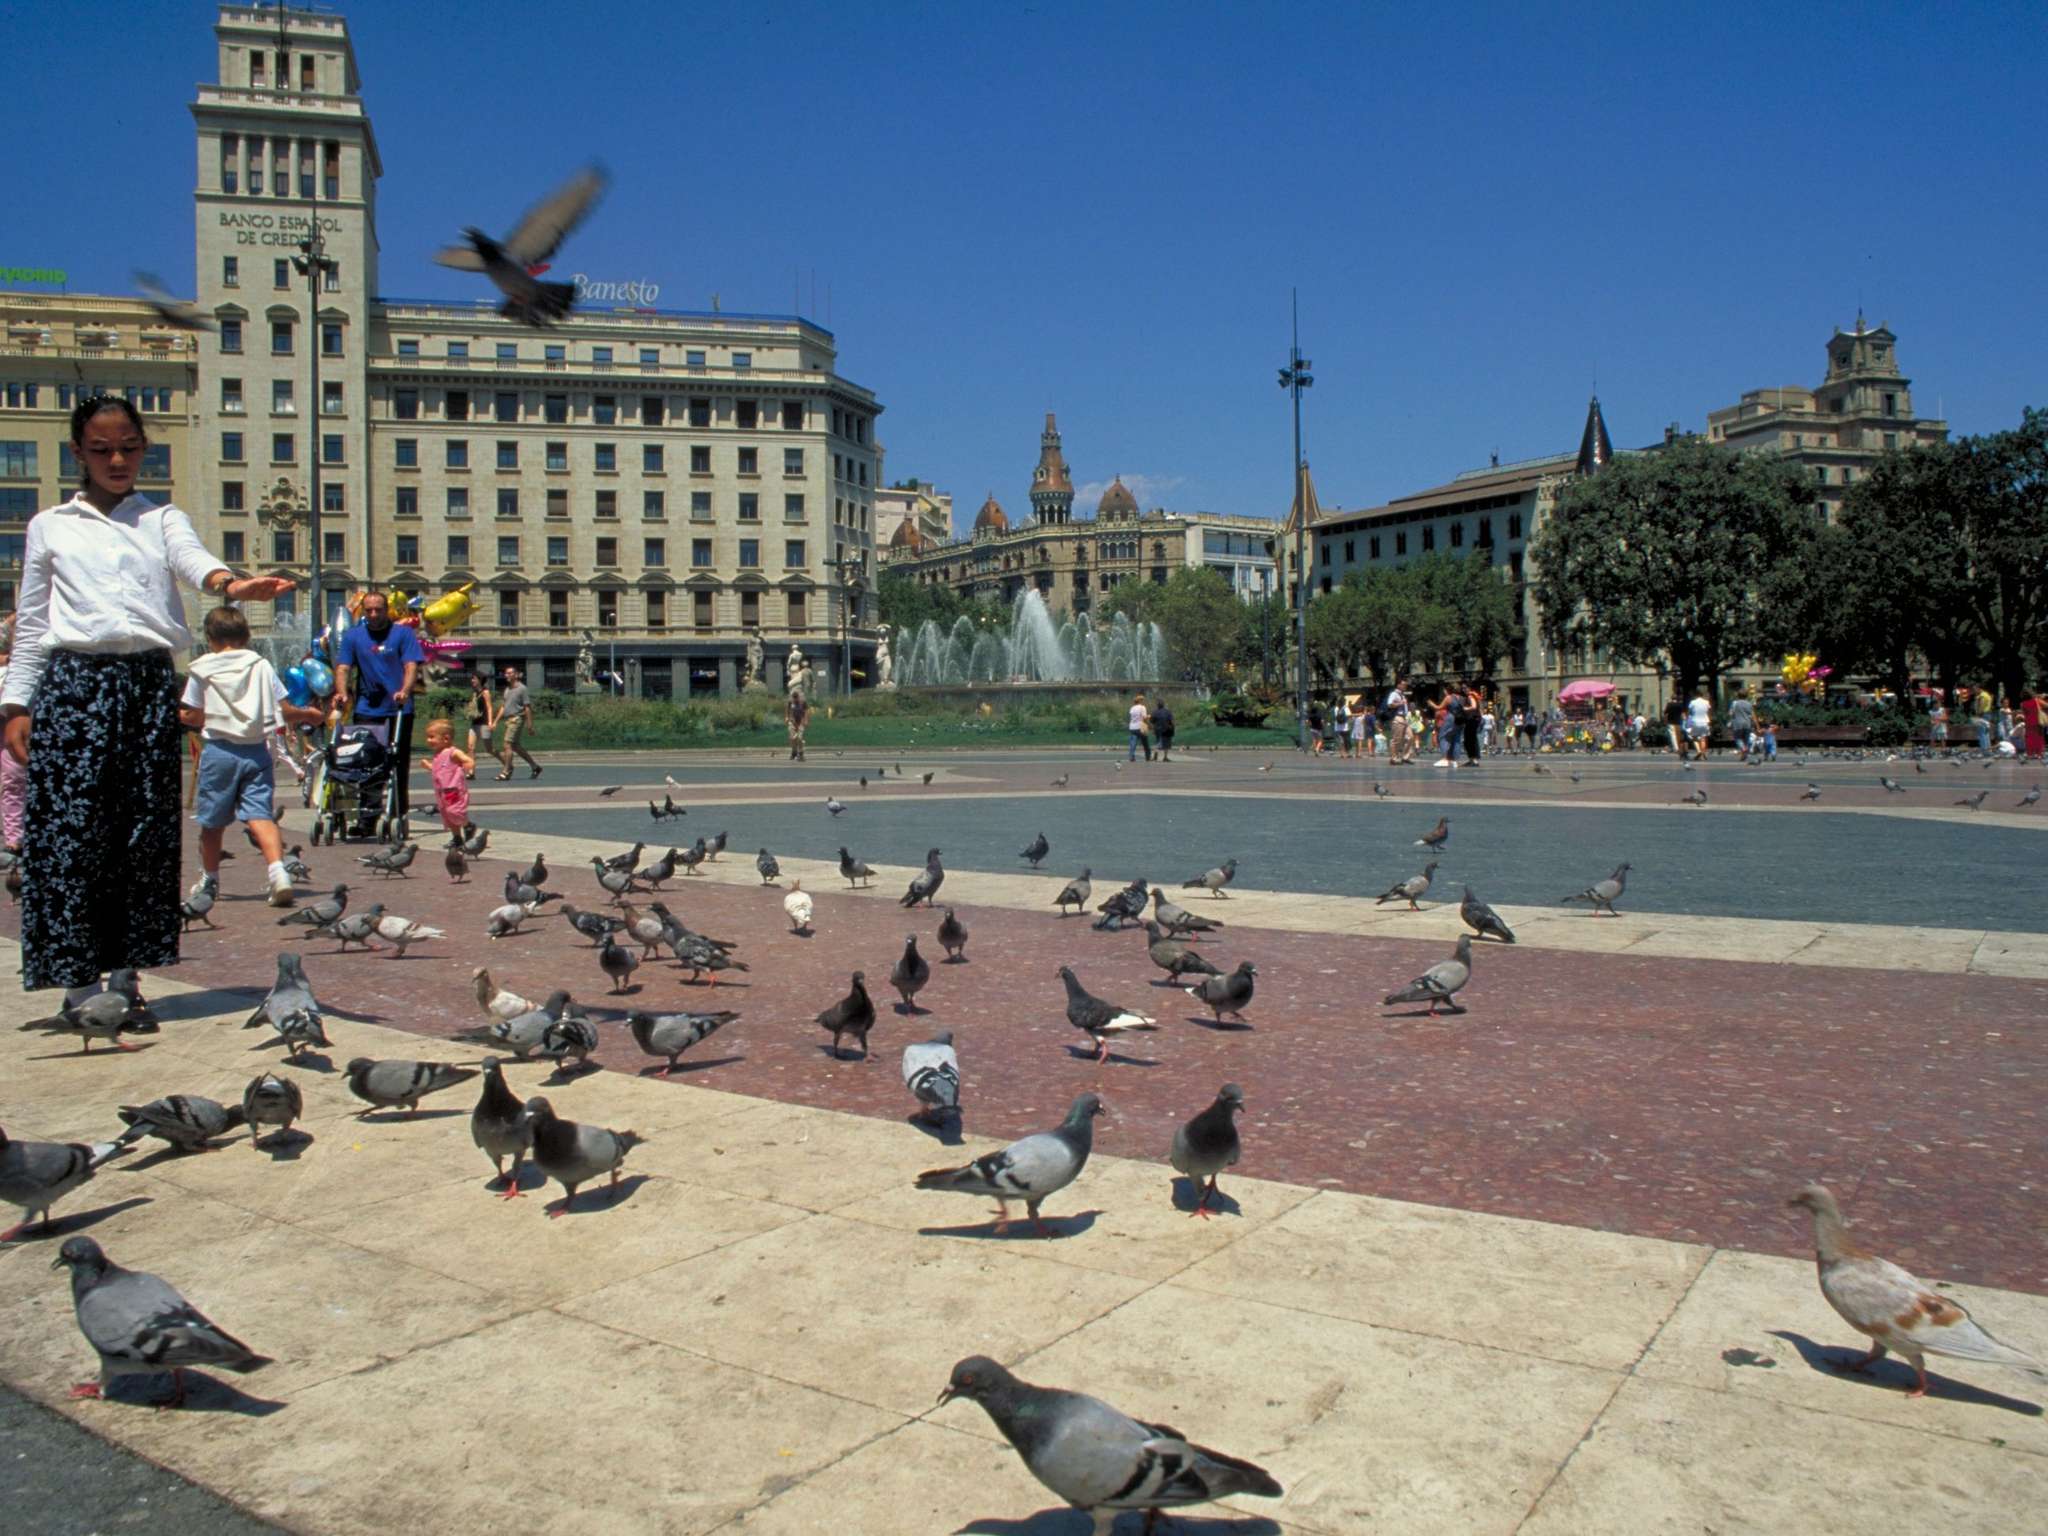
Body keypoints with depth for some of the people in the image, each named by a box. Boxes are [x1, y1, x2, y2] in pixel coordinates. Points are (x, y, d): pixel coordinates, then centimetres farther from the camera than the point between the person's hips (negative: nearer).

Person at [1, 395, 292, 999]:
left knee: (147, 829, 1)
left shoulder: (162, 519, 14)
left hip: (150, 683, 1)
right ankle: (77, 977, 0)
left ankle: (126, 972, 10)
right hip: (73, 681, -1)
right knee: (70, 829, -7)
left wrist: (229, 584, -32)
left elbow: (192, 559, -9)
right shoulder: (50, 527, 15)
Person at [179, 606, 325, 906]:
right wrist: (308, 714, 20)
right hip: (256, 750, 1)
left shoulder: (202, 669, 1)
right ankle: (277, 869, -25)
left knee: (212, 820, 13)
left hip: (218, 749, -1)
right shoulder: (261, 666, 3)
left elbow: (189, 716, 0)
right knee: (261, 815, -3)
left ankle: (210, 880, 28)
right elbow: (284, 710, 1)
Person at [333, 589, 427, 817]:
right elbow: (342, 668, 4)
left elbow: (411, 666, -8)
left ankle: (399, 815, 9)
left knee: (398, 764, 2)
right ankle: (366, 817, 3)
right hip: (366, 710, 2)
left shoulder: (404, 633, 3)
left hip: (398, 710, -2)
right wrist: (342, 694, -15)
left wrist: (404, 691, -26)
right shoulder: (353, 635, 10)